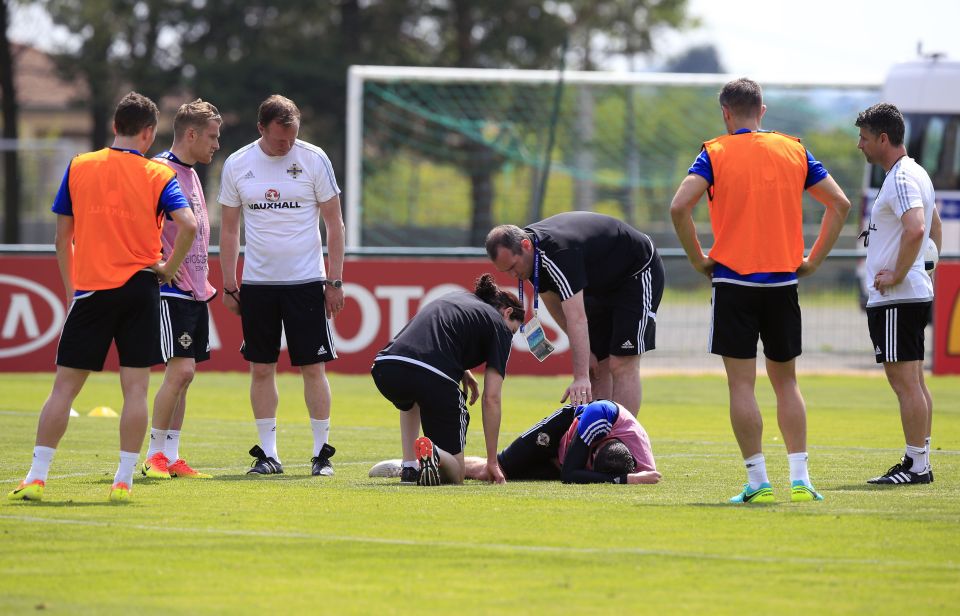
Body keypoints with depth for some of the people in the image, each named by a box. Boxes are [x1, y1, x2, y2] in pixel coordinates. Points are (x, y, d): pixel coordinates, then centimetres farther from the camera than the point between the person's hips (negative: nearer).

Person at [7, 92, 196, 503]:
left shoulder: (78, 168, 5)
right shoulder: (158, 175, -1)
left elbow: (63, 236, 7)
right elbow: (188, 224, -15)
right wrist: (168, 268, 1)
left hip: (90, 289, 1)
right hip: (139, 288, -1)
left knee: (65, 387, 5)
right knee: (135, 389, 3)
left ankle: (36, 478, 2)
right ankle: (123, 481, -1)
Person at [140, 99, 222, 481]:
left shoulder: (190, 174, 19)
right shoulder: (159, 170, -11)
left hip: (195, 291, 9)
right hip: (171, 290, -9)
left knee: (183, 375, 8)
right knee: (180, 370, -13)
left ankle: (171, 457, 11)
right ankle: (155, 455, -5)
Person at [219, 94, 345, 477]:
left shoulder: (314, 160, -3)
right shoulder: (237, 165, 3)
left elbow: (334, 224, 2)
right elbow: (229, 229, 10)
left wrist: (335, 281, -3)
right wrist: (228, 285, 6)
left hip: (306, 281, -2)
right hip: (256, 283, 2)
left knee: (313, 367, -3)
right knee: (261, 369, 3)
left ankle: (322, 452, 4)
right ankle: (268, 453, 10)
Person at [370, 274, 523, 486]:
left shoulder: (458, 297, 33)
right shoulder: (500, 327, 15)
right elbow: (491, 399, 9)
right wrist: (492, 462, 13)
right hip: (434, 378, -5)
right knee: (454, 474, 13)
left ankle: (409, 467, 27)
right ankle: (434, 453, -22)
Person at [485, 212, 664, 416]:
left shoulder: (558, 253, -37)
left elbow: (577, 319, -43)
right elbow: (555, 306, 2)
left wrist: (581, 377, -47)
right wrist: (583, 352, -4)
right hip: (603, 286, 9)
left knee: (621, 366, -16)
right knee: (596, 367, 3)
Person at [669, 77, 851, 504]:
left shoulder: (715, 153, -2)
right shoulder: (793, 151, 7)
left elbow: (679, 206, -14)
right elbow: (840, 204, 6)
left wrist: (698, 260, -3)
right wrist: (813, 260, 10)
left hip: (734, 281, -3)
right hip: (783, 282, 3)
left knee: (742, 384, 0)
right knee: (786, 381, 12)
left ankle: (758, 481, -4)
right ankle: (800, 479, 5)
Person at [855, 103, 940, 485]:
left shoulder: (901, 179, -15)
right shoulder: (915, 174, 18)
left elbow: (916, 230, -31)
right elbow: (934, 230, 29)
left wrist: (897, 275, -22)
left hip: (896, 298, -11)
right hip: (916, 293, 11)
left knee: (904, 381, -9)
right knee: (913, 381, 12)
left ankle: (916, 465, -9)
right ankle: (919, 463, 15)